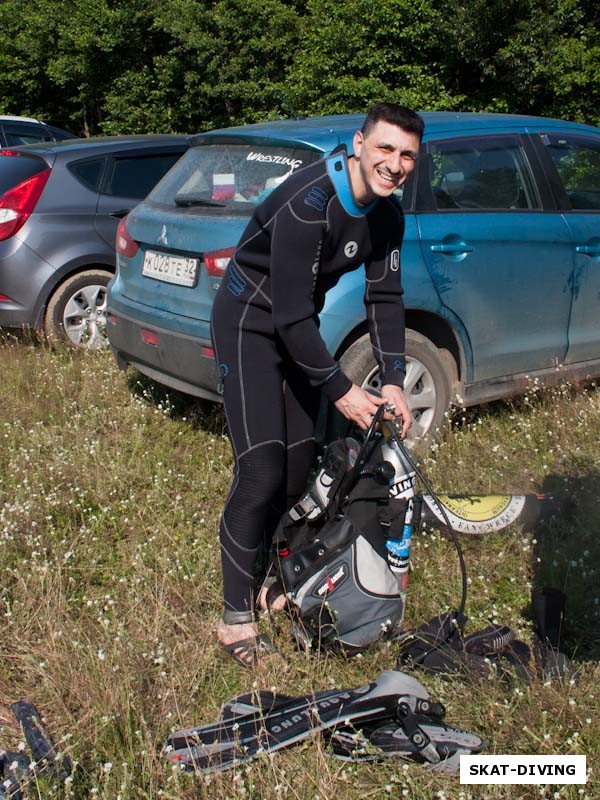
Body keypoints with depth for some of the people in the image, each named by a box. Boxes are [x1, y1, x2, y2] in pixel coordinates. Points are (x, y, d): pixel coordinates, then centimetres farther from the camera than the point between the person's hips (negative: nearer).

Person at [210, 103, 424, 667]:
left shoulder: (386, 215, -3)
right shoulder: (309, 203, -29)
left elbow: (384, 297, 0)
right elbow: (290, 313, -29)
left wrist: (393, 381, -11)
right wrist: (341, 392, -24)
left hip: (298, 327, 8)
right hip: (250, 323, -8)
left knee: (300, 464, 7)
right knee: (261, 471, -14)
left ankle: (262, 577, 27)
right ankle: (236, 618, -2)